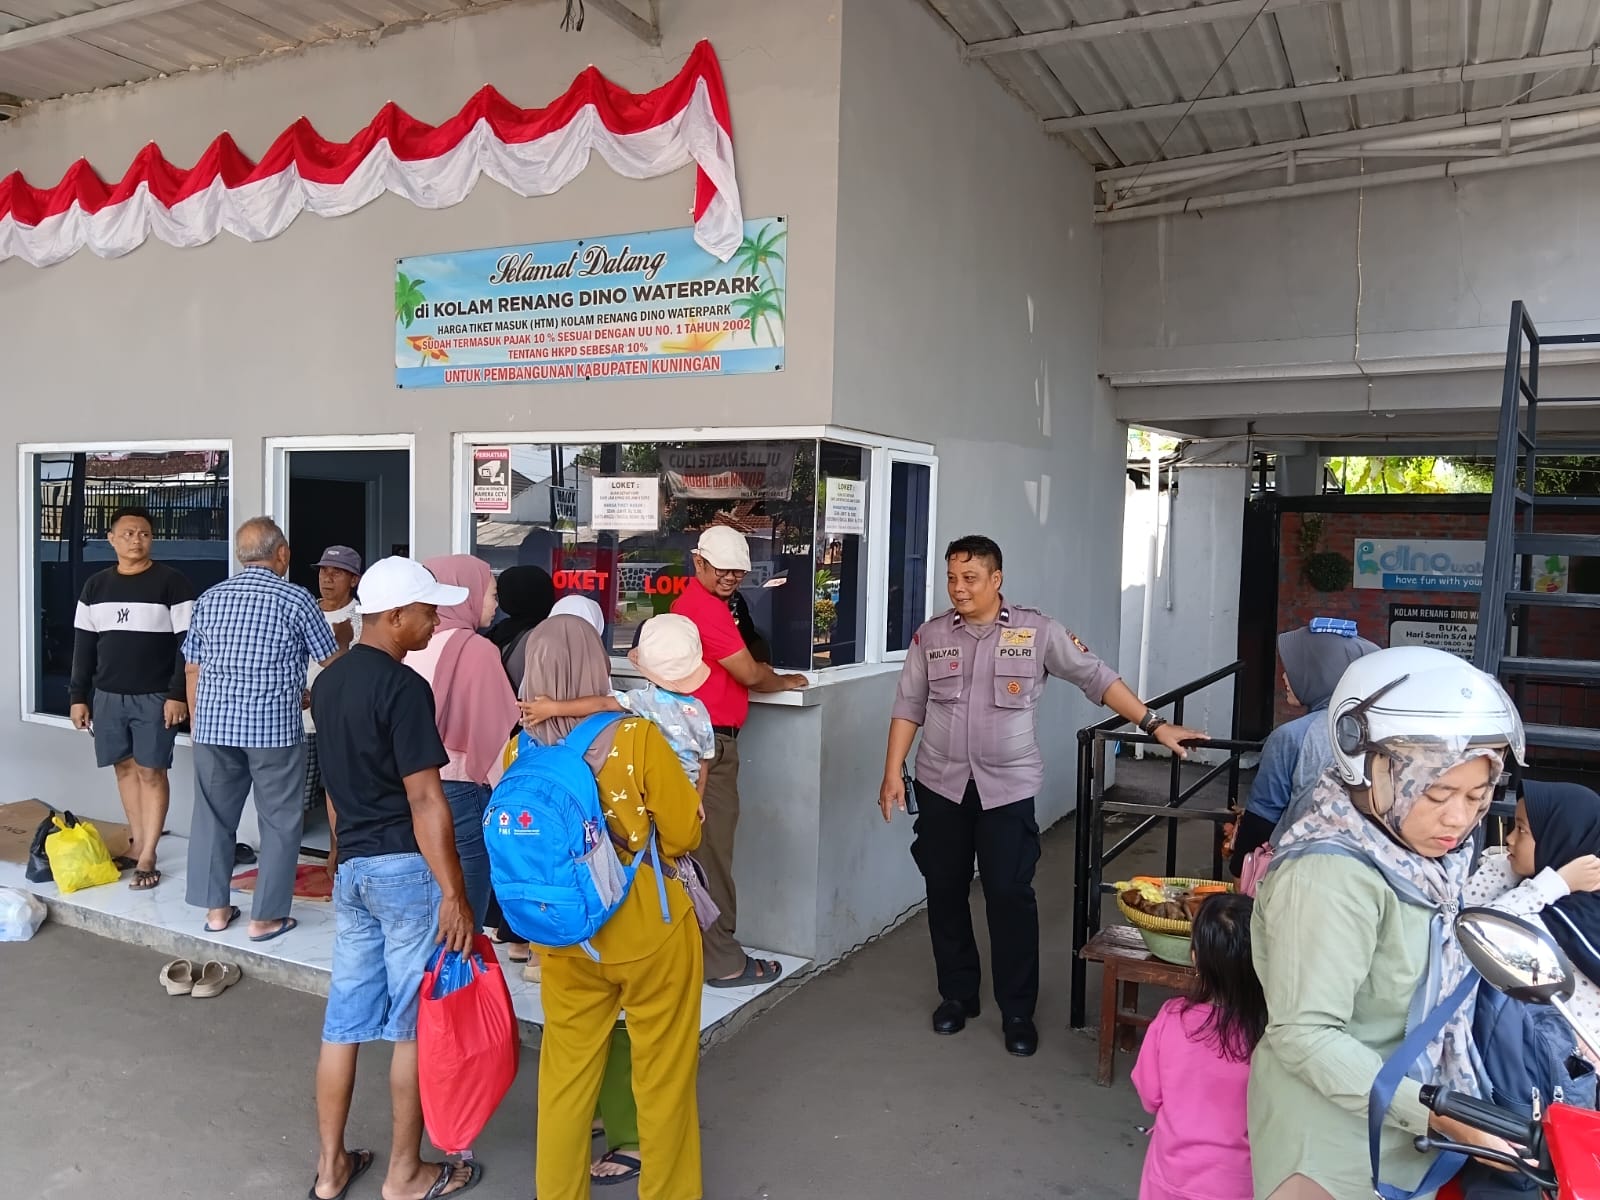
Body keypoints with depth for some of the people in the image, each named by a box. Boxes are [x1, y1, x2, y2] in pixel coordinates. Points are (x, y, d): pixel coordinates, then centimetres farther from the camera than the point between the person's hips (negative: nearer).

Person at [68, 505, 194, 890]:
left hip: (154, 698, -5)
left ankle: (148, 857, 4)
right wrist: (78, 695, 8)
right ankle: (137, 843, 24)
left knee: (151, 772, -2)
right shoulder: (95, 586, 8)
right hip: (107, 696, 5)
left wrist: (177, 694, -14)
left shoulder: (172, 582, -7)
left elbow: (187, 643, -9)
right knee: (124, 768, 12)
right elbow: (84, 645, 12)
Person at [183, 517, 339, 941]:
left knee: (213, 814, 16)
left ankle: (215, 908, 22)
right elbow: (333, 663, 4)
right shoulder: (297, 599, -5)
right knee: (280, 822, 6)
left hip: (214, 724, 4)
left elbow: (192, 670, 11)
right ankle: (266, 917, 10)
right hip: (274, 726, -4)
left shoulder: (210, 598, 7)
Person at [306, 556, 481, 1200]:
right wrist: (455, 894, -18)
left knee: (344, 1020, 15)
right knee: (415, 1025, 6)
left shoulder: (328, 683, 9)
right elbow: (425, 800, -21)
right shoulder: (403, 687, -18)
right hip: (405, 868, -8)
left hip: (351, 868, 8)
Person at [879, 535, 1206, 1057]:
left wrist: (1155, 725, -2)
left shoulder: (1036, 632, -4)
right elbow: (909, 707, 5)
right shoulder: (931, 636, 2)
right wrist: (893, 772, -1)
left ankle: (1017, 1011, 13)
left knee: (1010, 895, -4)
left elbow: (1096, 678, 0)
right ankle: (956, 994, 28)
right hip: (941, 783, 3)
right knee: (945, 892, 10)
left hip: (1008, 786, -2)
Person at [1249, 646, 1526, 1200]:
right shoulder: (1332, 877, -28)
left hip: (1397, 1125, 9)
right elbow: (1305, 1035, -28)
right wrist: (1431, 1111, -29)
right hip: (1333, 1136, -9)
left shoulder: (1411, 852, -1)